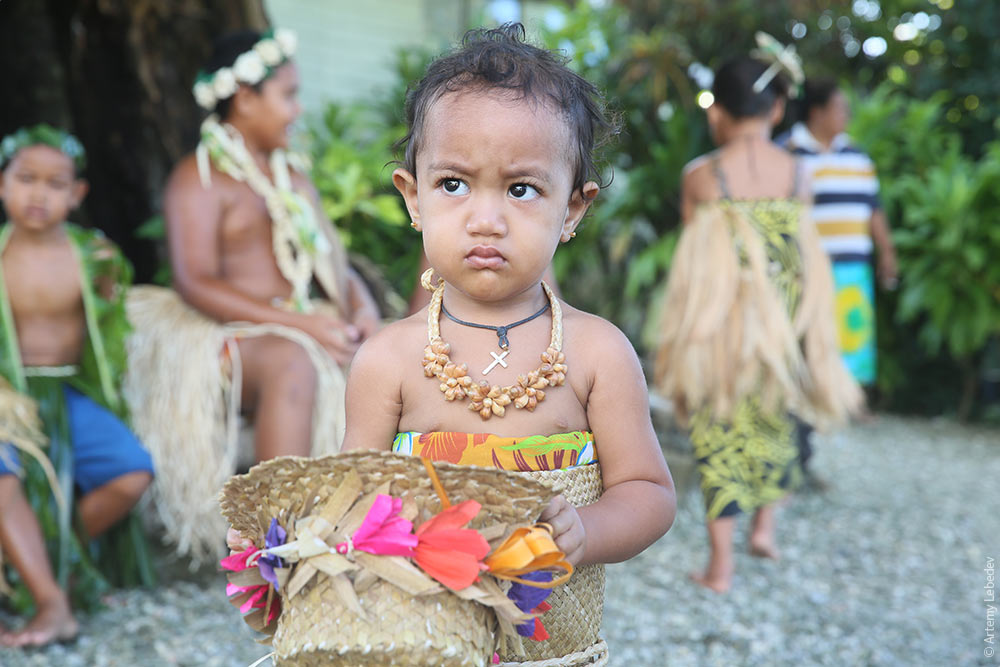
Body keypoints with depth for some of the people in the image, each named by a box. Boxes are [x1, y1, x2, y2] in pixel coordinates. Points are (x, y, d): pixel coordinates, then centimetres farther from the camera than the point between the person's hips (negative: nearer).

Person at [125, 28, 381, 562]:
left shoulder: (292, 175, 23)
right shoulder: (199, 178, -2)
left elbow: (335, 263, 20)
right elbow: (196, 284, -15)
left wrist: (362, 306, -5)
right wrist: (301, 322, -22)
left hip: (302, 332, 7)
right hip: (223, 339, -7)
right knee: (292, 363, -38)